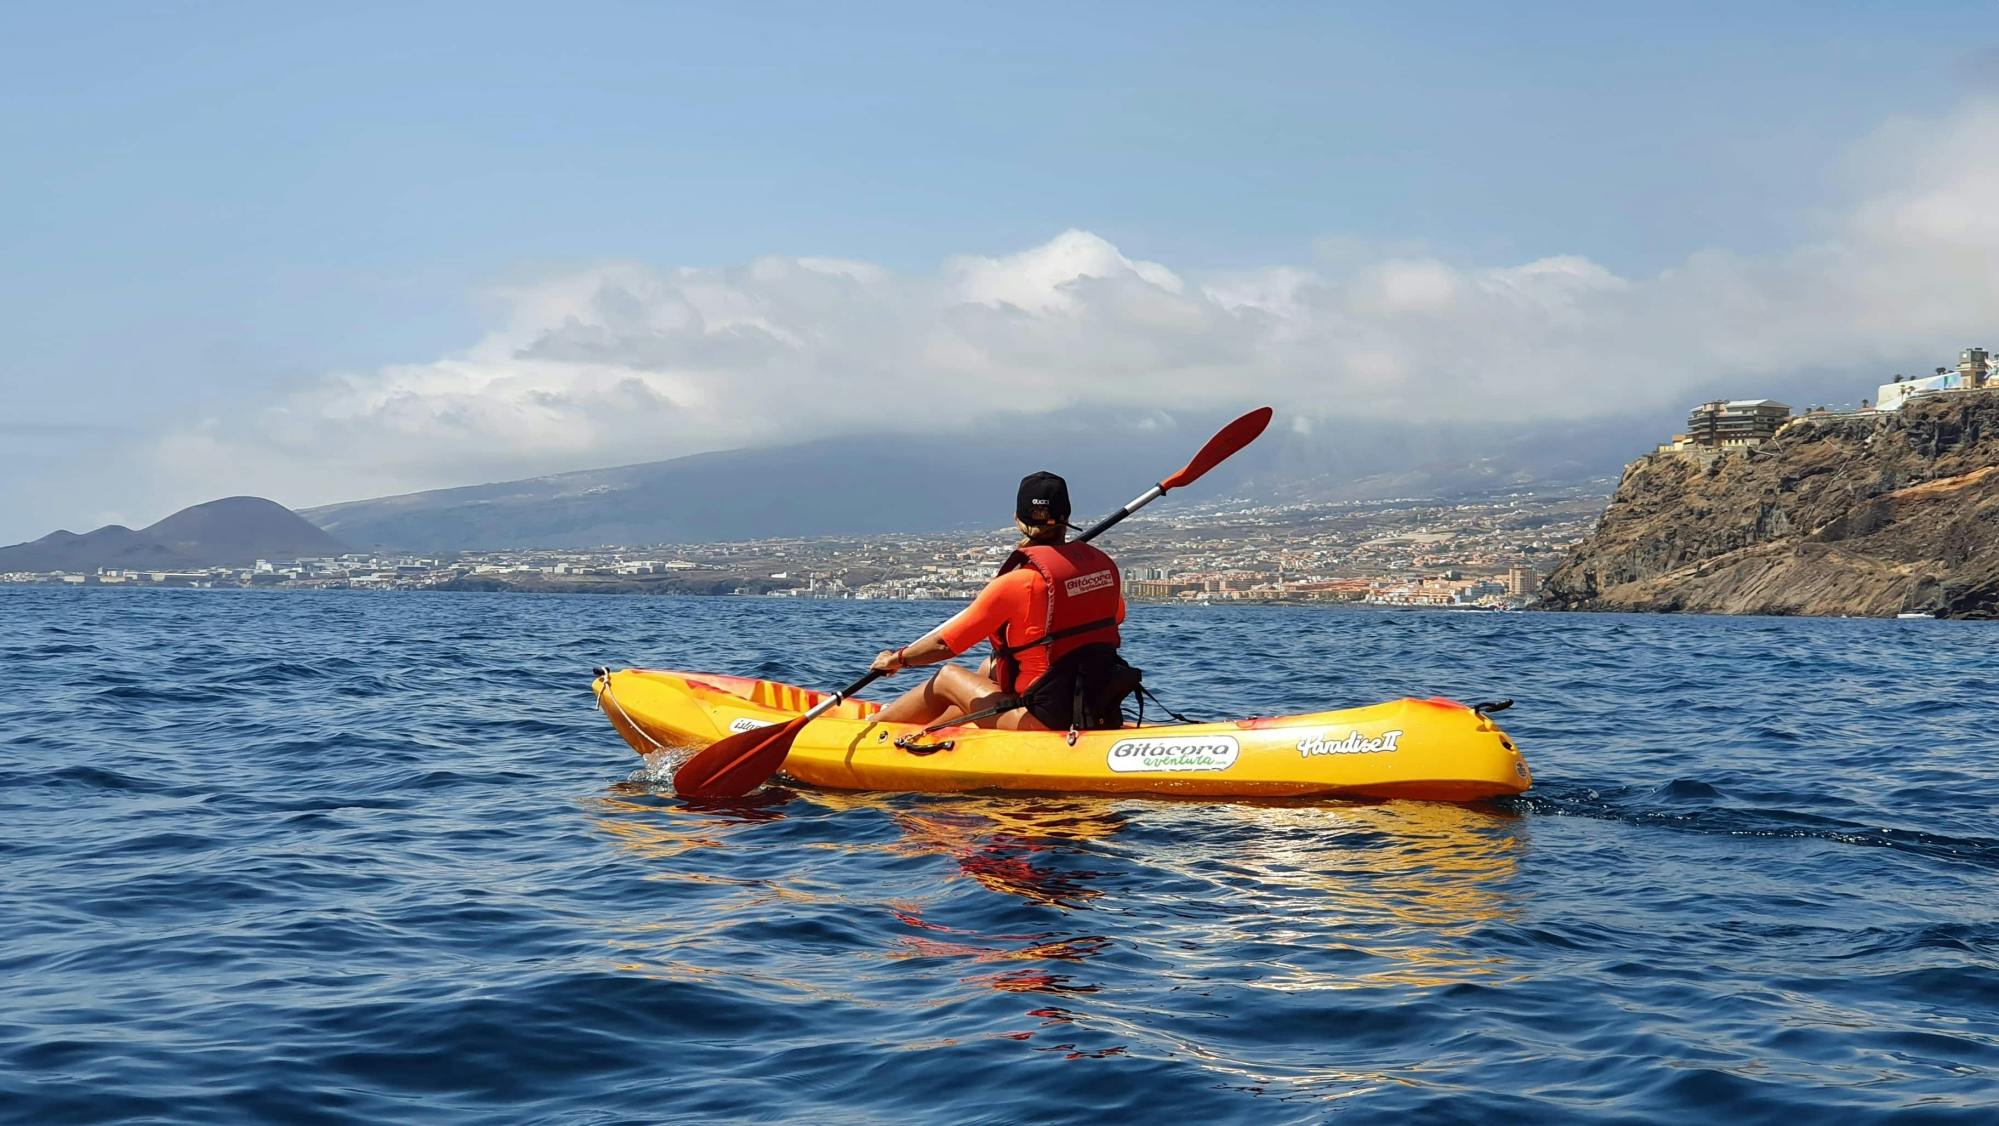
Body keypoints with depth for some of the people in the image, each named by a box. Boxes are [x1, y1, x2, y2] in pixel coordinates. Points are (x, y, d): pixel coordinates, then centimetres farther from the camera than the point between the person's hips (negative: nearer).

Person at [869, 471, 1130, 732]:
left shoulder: (1016, 583, -16)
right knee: (989, 669, 28)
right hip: (1101, 714, 7)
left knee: (947, 678, 15)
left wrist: (896, 659, 10)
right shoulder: (1104, 564, 1)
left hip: (1044, 720, -7)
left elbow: (944, 643, -8)